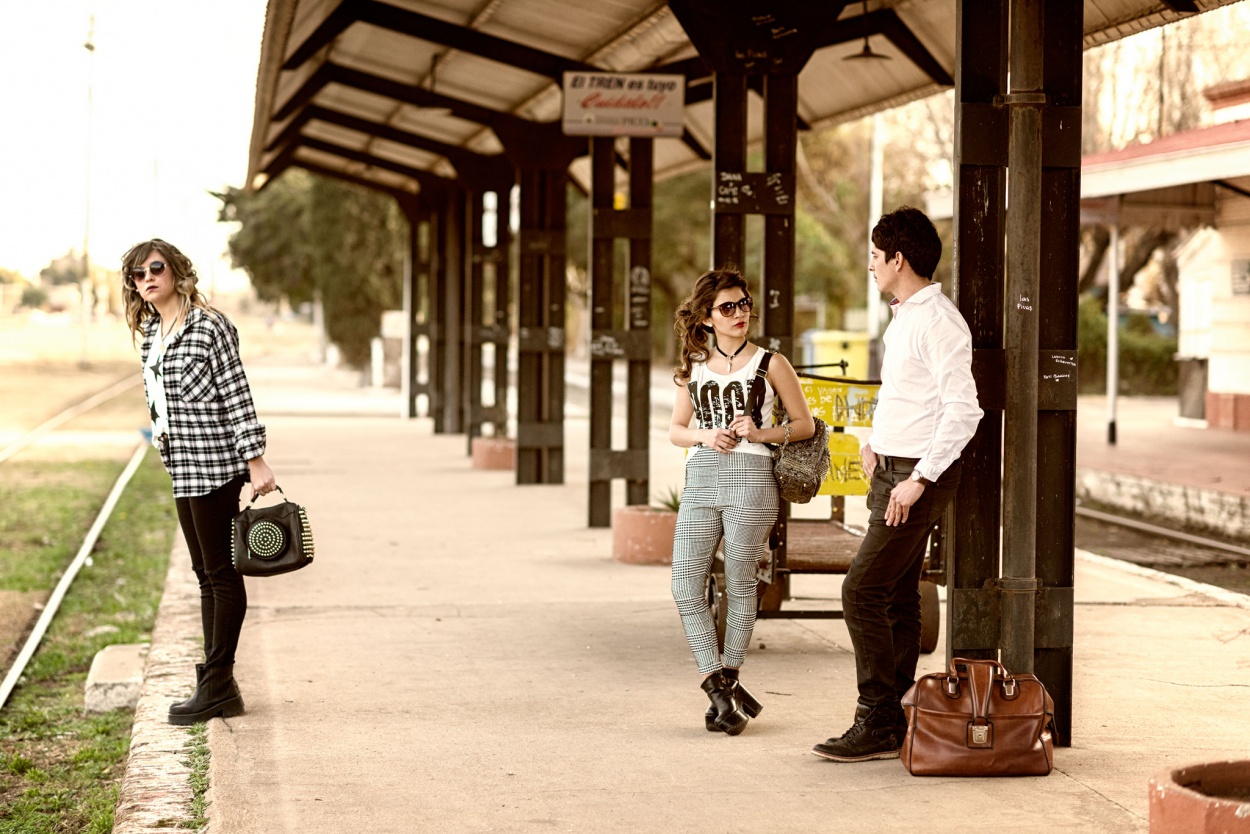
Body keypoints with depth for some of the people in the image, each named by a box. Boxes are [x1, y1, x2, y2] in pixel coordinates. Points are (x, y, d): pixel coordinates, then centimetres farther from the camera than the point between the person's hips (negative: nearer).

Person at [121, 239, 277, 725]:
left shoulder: (209, 326, -11)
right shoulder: (150, 333, 14)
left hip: (214, 461, -9)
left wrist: (255, 460, -16)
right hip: (183, 467, 9)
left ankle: (216, 684, 0)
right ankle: (218, 686, 15)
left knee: (220, 573, -4)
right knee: (206, 575, 11)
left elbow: (236, 395, -13)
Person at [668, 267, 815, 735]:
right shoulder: (694, 367, 15)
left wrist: (762, 433, -8)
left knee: (740, 586, 1)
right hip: (700, 480, 4)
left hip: (749, 477, -3)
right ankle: (723, 692, 4)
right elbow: (675, 429, 18)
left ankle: (726, 685, 17)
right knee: (686, 587, -5)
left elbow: (805, 424, 8)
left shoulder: (770, 364, 5)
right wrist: (705, 436, -2)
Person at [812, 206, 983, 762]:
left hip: (919, 476, -10)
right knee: (896, 599, 11)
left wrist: (919, 479, -24)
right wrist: (875, 441, 15)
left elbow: (963, 411, -22)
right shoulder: (904, 317, 15)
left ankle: (877, 725, -9)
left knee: (862, 592, -13)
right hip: (893, 469, 10)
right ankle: (893, 724, 16)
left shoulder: (938, 322, -17)